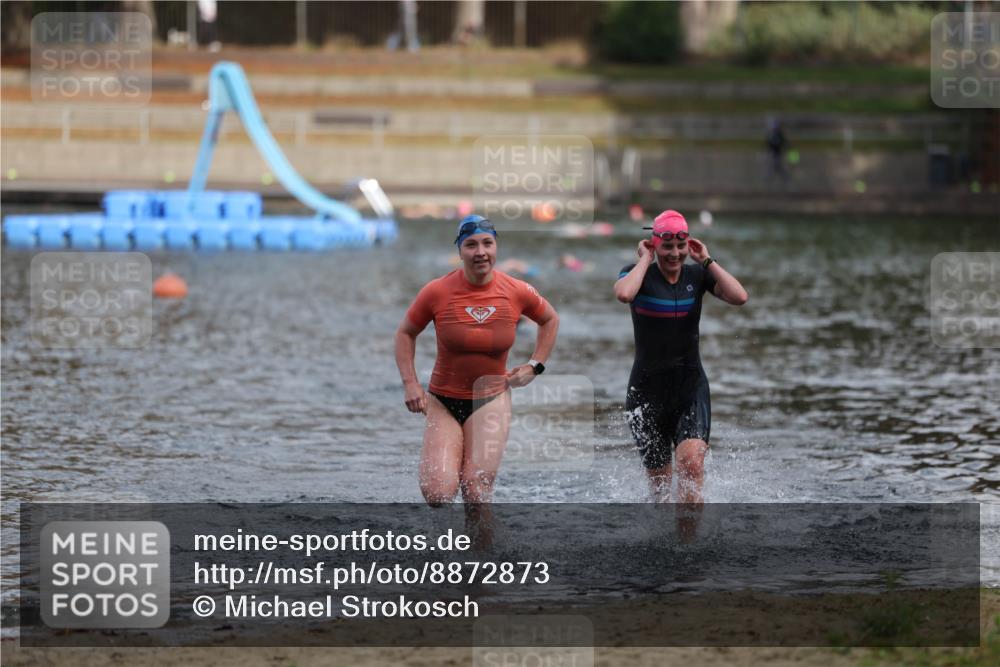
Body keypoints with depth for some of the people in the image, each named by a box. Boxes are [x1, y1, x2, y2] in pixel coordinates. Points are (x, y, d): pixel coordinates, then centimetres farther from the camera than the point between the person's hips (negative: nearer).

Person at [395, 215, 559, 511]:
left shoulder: (517, 292, -5)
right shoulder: (437, 292, -10)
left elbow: (550, 320, 16)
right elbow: (405, 333, 6)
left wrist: (535, 366, 5)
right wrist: (410, 383, -5)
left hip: (492, 400, 0)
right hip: (443, 401, 0)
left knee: (476, 491, -13)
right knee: (437, 492, -14)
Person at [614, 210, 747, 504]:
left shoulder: (698, 275, 2)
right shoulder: (639, 274, -5)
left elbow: (739, 297, -15)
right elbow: (623, 293, -31)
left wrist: (707, 260, -8)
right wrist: (645, 259, -15)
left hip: (691, 384, 1)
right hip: (648, 388, -1)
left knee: (692, 462, -22)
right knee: (660, 482, 6)